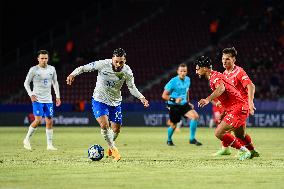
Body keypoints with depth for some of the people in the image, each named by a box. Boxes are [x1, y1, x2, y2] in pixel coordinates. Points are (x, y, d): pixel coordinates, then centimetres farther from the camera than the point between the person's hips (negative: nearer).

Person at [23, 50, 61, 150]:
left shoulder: (52, 69, 5)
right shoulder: (34, 70, -7)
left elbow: (55, 83, 16)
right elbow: (26, 83, 1)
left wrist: (58, 96, 10)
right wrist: (31, 94, -12)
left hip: (48, 100, 4)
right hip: (37, 99, -4)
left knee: (49, 121, 2)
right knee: (38, 120, -15)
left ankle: (49, 145, 8)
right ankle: (27, 140, 3)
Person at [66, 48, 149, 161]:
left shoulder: (127, 72, -11)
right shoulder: (103, 64, -21)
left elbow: (132, 88, 3)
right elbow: (84, 68, -14)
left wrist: (141, 98, -11)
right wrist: (73, 74, -31)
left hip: (115, 102, 3)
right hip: (99, 100, -3)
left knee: (116, 128, 6)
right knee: (104, 125, -21)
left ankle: (110, 149, 34)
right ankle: (113, 149, -3)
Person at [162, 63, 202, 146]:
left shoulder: (187, 80, 2)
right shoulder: (173, 81, -17)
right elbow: (164, 95, -14)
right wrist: (174, 100, -26)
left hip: (184, 105, 5)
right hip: (174, 106, -5)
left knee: (195, 116, -16)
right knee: (173, 125, 5)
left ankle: (192, 139, -8)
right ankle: (169, 140, 37)